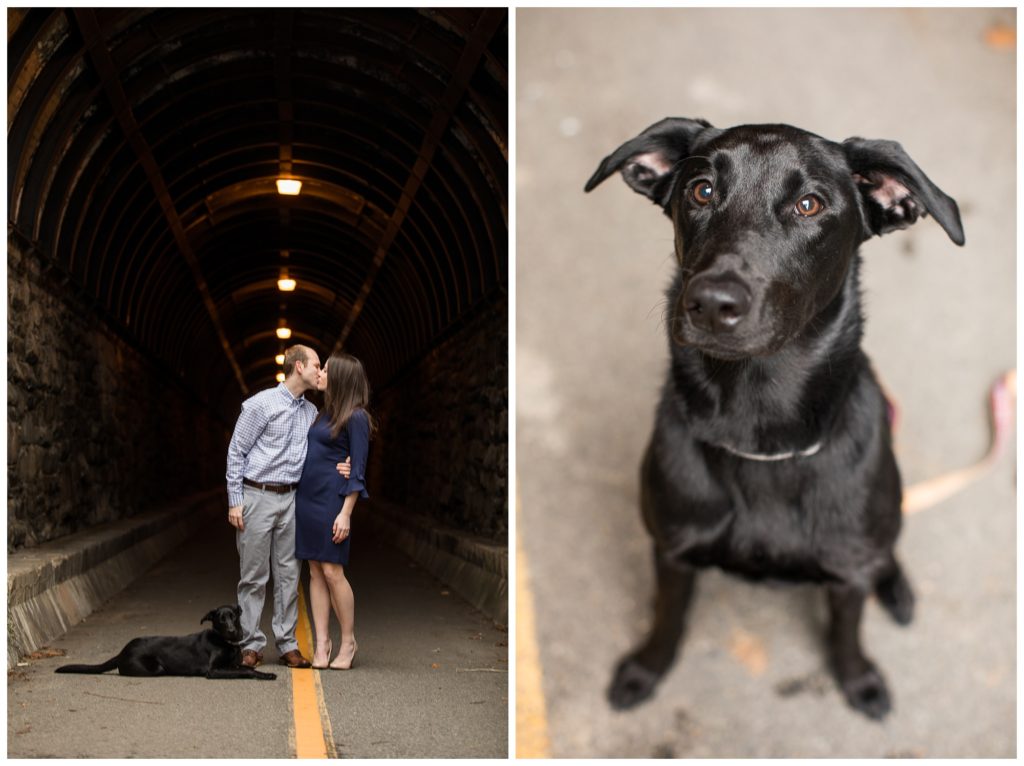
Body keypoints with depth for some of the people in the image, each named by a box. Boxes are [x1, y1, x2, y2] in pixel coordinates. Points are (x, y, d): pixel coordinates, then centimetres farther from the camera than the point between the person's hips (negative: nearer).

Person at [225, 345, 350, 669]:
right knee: (254, 575, 1)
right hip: (257, 496, -5)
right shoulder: (261, 403, -8)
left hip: (290, 498, 5)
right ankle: (251, 645, 11)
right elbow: (236, 451, -6)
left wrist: (335, 469, -6)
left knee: (289, 574, 7)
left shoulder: (311, 412, 10)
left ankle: (287, 644, 15)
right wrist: (235, 501, -9)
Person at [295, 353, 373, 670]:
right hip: (306, 498, 7)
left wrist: (345, 513, -16)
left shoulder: (356, 418, -8)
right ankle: (321, 643, 11)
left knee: (332, 571, -5)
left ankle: (348, 642, 9)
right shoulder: (324, 414, 15)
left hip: (332, 501, -7)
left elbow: (357, 470, -10)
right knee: (315, 572, 7)